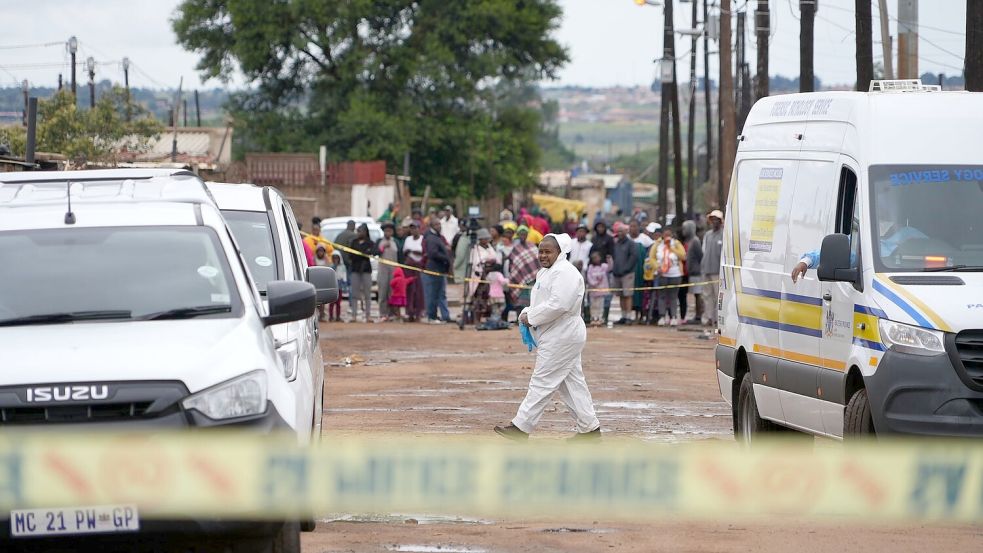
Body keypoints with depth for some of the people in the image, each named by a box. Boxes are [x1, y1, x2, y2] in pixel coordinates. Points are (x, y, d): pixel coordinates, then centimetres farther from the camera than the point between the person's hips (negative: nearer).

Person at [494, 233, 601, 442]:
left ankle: (521, 427, -5)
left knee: (542, 382, -7)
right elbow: (540, 302, 24)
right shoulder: (545, 272, 18)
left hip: (562, 337, -11)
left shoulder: (565, 273, -17)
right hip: (557, 337, 11)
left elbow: (558, 305, -27)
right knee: (573, 384, 12)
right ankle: (590, 428, 15)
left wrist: (531, 317, -18)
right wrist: (526, 314, 3)